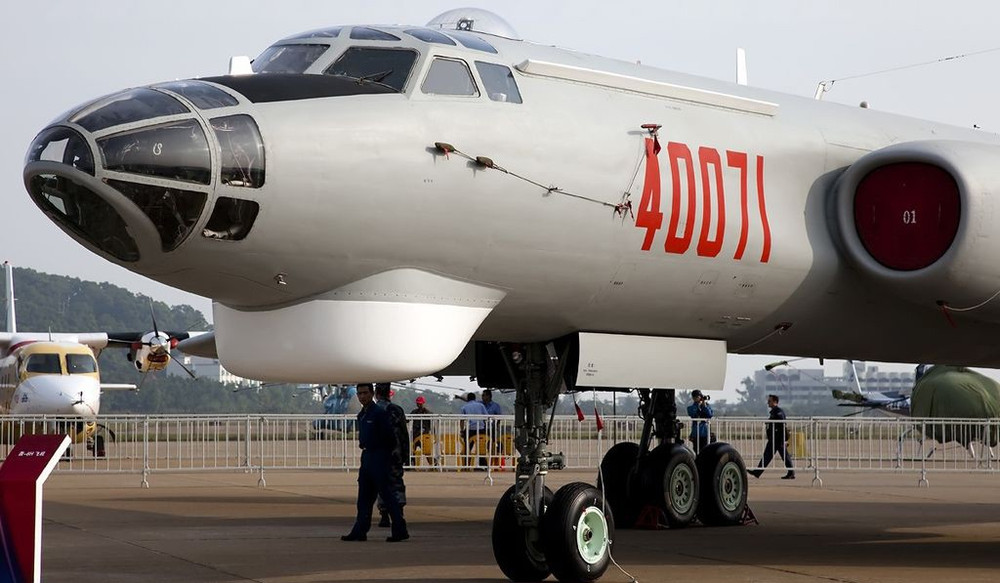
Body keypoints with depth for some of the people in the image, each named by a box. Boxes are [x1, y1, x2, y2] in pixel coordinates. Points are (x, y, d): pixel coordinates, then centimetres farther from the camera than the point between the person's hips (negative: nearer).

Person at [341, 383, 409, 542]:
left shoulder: (379, 413, -13)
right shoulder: (361, 415, 14)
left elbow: (390, 437, -13)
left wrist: (385, 455, -5)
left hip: (379, 458, -9)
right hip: (366, 457, 9)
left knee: (387, 494, -6)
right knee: (364, 496, 10)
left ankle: (400, 530, -2)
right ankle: (360, 531, 14)